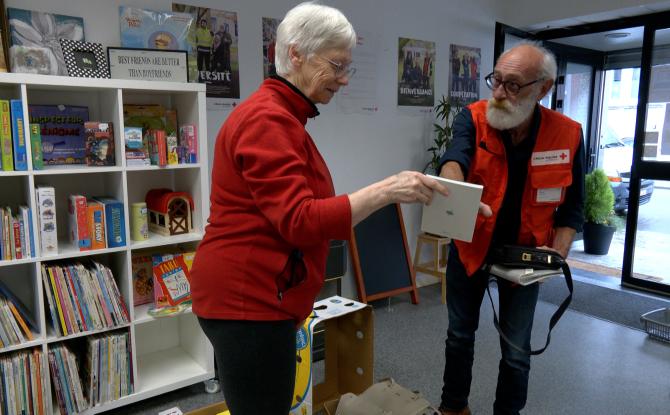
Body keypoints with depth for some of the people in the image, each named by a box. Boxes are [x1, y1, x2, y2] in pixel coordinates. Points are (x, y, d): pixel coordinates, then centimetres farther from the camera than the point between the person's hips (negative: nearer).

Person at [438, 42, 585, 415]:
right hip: (470, 245, 1)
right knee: (460, 334, 17)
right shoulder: (473, 118, -16)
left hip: (524, 252, 0)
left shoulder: (568, 134, -13)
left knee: (517, 350, 8)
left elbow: (572, 206, -3)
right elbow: (455, 157, -38)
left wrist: (558, 253, -18)